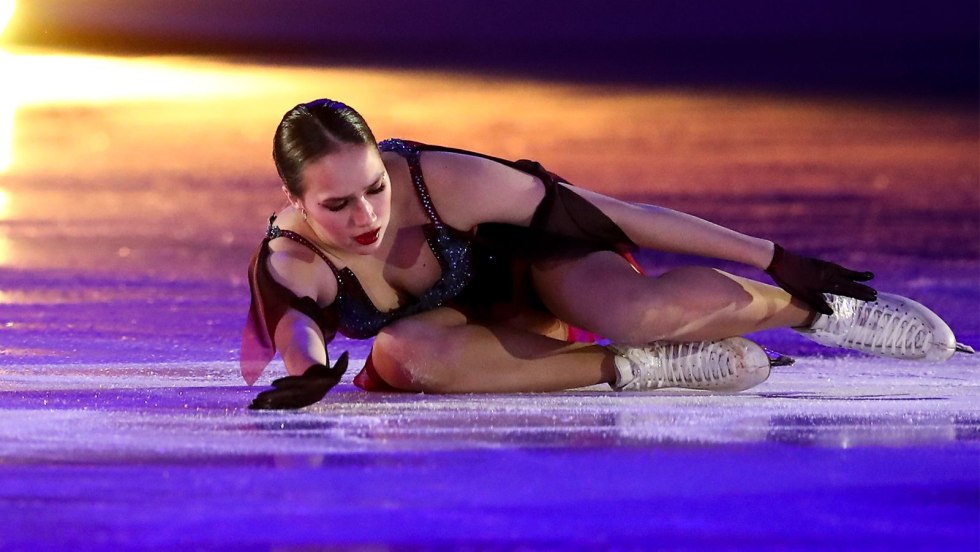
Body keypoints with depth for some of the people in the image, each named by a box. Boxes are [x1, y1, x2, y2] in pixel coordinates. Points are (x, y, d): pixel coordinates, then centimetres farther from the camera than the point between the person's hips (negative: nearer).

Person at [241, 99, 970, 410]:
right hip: (461, 321, 2)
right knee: (401, 355, -36)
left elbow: (615, 214, -27)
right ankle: (638, 369, -22)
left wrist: (773, 257, -24)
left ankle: (814, 309, -11)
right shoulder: (290, 258, -29)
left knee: (637, 310, -38)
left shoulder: (443, 181, -33)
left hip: (528, 258, -2)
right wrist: (307, 370, -76)